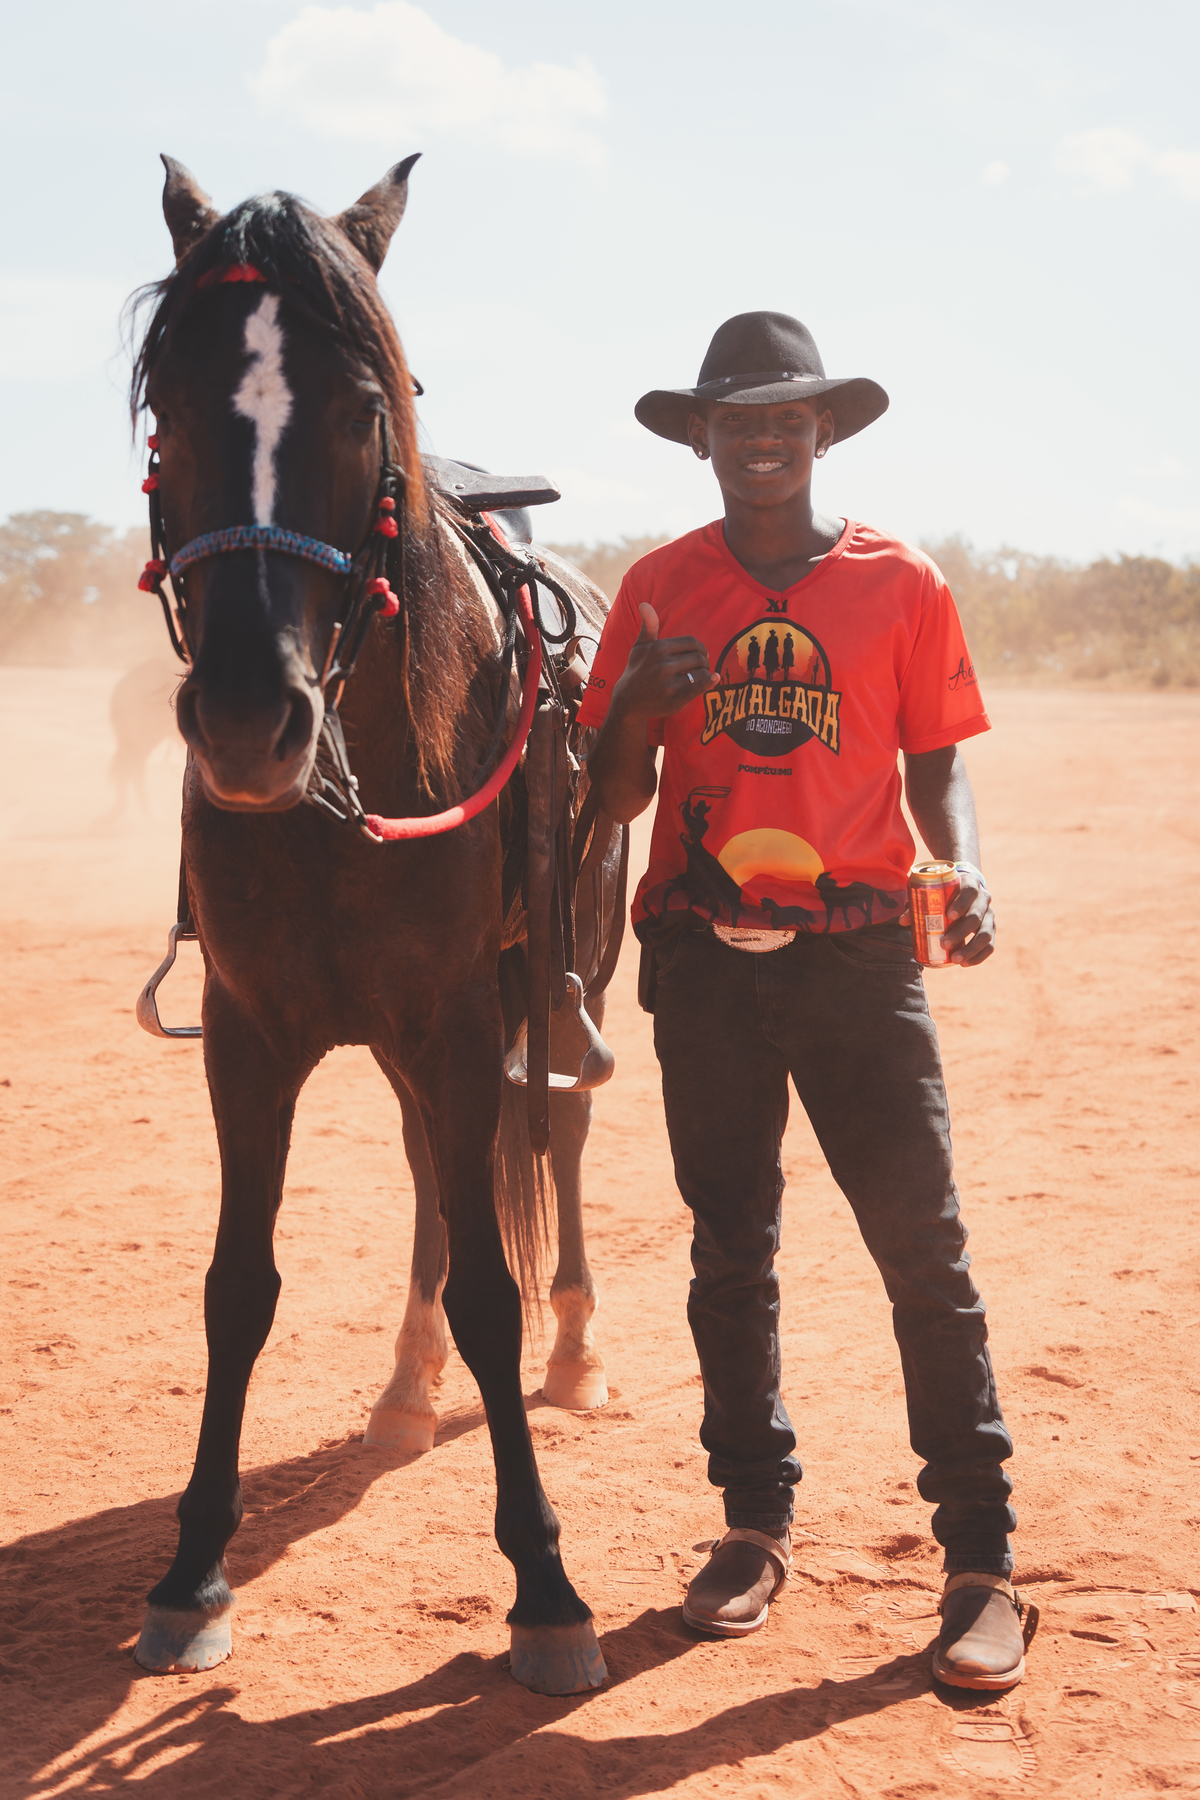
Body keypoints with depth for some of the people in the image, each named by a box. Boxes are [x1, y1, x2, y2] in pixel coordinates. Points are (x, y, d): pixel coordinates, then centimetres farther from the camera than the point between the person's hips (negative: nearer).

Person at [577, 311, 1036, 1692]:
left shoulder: (903, 584, 2)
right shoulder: (659, 588, 5)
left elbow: (936, 761, 7)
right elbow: (616, 799, 7)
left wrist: (966, 870, -12)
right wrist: (635, 707, -14)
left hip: (860, 952, -2)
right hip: (704, 957, 2)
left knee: (924, 1249, -4)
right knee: (730, 1250, 10)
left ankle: (979, 1559, 5)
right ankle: (755, 1522, 24)